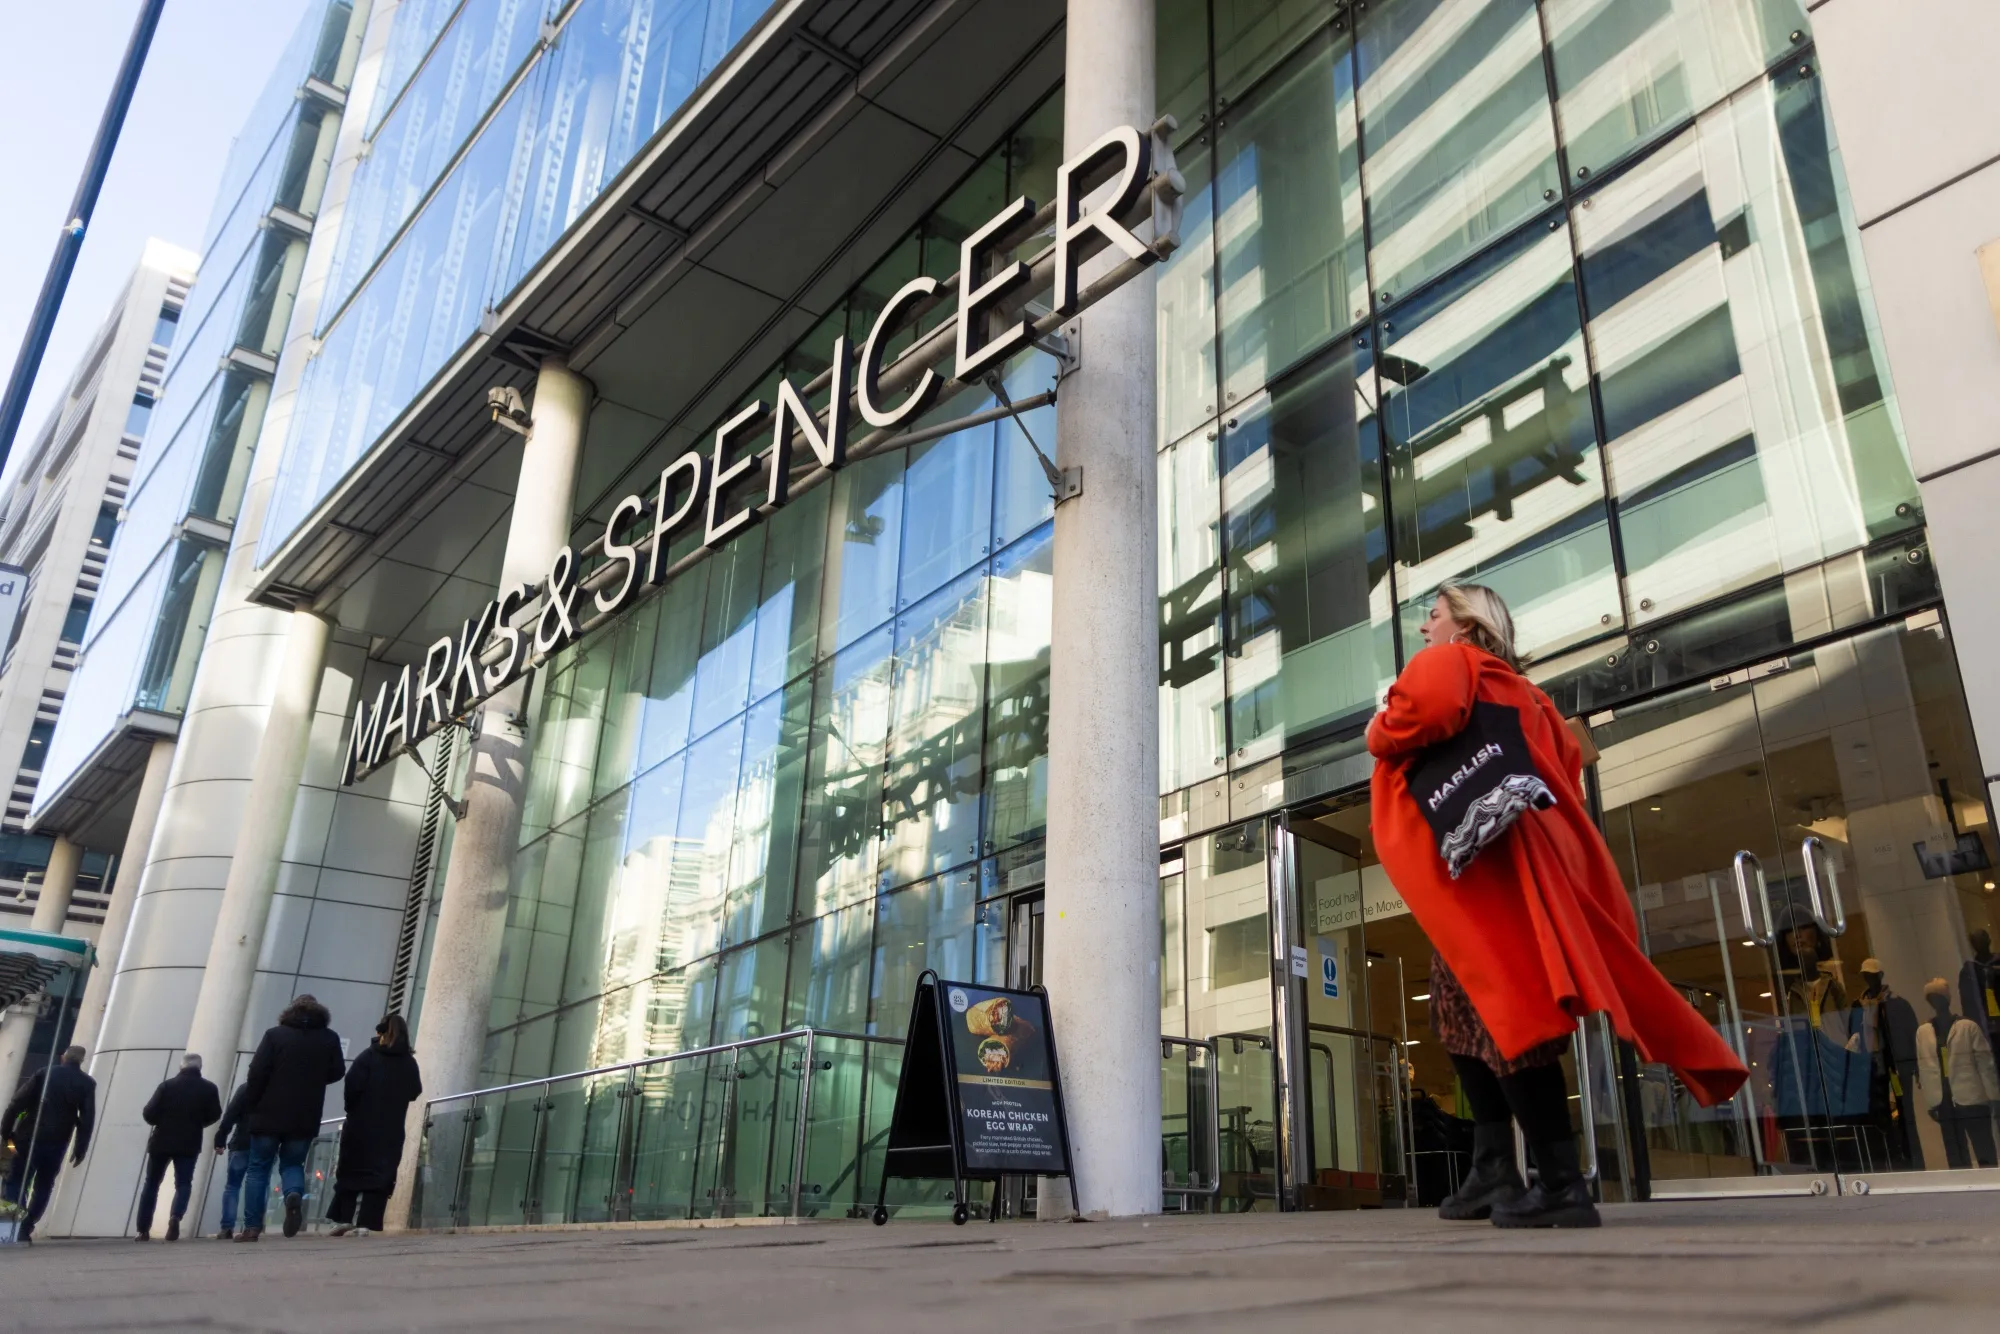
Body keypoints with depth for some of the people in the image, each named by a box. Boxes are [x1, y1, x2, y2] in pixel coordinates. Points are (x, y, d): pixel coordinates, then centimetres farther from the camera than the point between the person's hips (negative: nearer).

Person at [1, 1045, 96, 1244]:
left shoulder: (45, 1073, 5)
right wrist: (80, 1148, 2)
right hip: (56, 1143, 0)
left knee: (16, 1183, 7)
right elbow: (88, 1118, -1)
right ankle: (24, 1230, 3)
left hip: (29, 1138, 0)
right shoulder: (87, 1084, 5)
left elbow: (18, 1102, -4)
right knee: (43, 1188, 12)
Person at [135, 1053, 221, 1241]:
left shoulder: (167, 1085, -2)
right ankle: (175, 1216, -22)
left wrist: (162, 1122, 15)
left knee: (151, 1183, 15)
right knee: (183, 1184, 6)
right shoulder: (208, 1088, 1)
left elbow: (149, 1114, -6)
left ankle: (143, 1230, 14)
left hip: (161, 1141, 1)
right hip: (189, 1144, 0)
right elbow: (214, 1115, 3)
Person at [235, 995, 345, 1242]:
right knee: (292, 1164, 15)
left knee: (258, 1168, 9)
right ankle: (295, 1195, -16)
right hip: (306, 1118, 2)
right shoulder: (330, 1038, 3)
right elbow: (337, 1072, 9)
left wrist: (250, 1109, 1)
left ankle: (252, 1227, 3)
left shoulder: (275, 1034, -3)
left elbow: (257, 1073, -9)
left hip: (270, 1114, -2)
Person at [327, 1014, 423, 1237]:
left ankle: (346, 1219, 4)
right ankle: (365, 1223, -5)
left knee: (351, 1170, 9)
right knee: (381, 1174, 3)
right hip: (391, 1129, 2)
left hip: (361, 1124, -2)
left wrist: (352, 1109, 3)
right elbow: (415, 1092, 7)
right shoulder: (410, 1062, 5)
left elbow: (352, 1085, -13)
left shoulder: (368, 1057, -4)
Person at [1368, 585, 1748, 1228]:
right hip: (1515, 856, 10)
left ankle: (1560, 1182, -15)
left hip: (1481, 860, -10)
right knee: (1466, 1006, 13)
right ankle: (1493, 1170, 12)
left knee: (1505, 1004, -13)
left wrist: (1379, 736, -5)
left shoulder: (1446, 663, 1)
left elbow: (1427, 710, -21)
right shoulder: (1521, 691, 27)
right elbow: (1565, 763, 22)